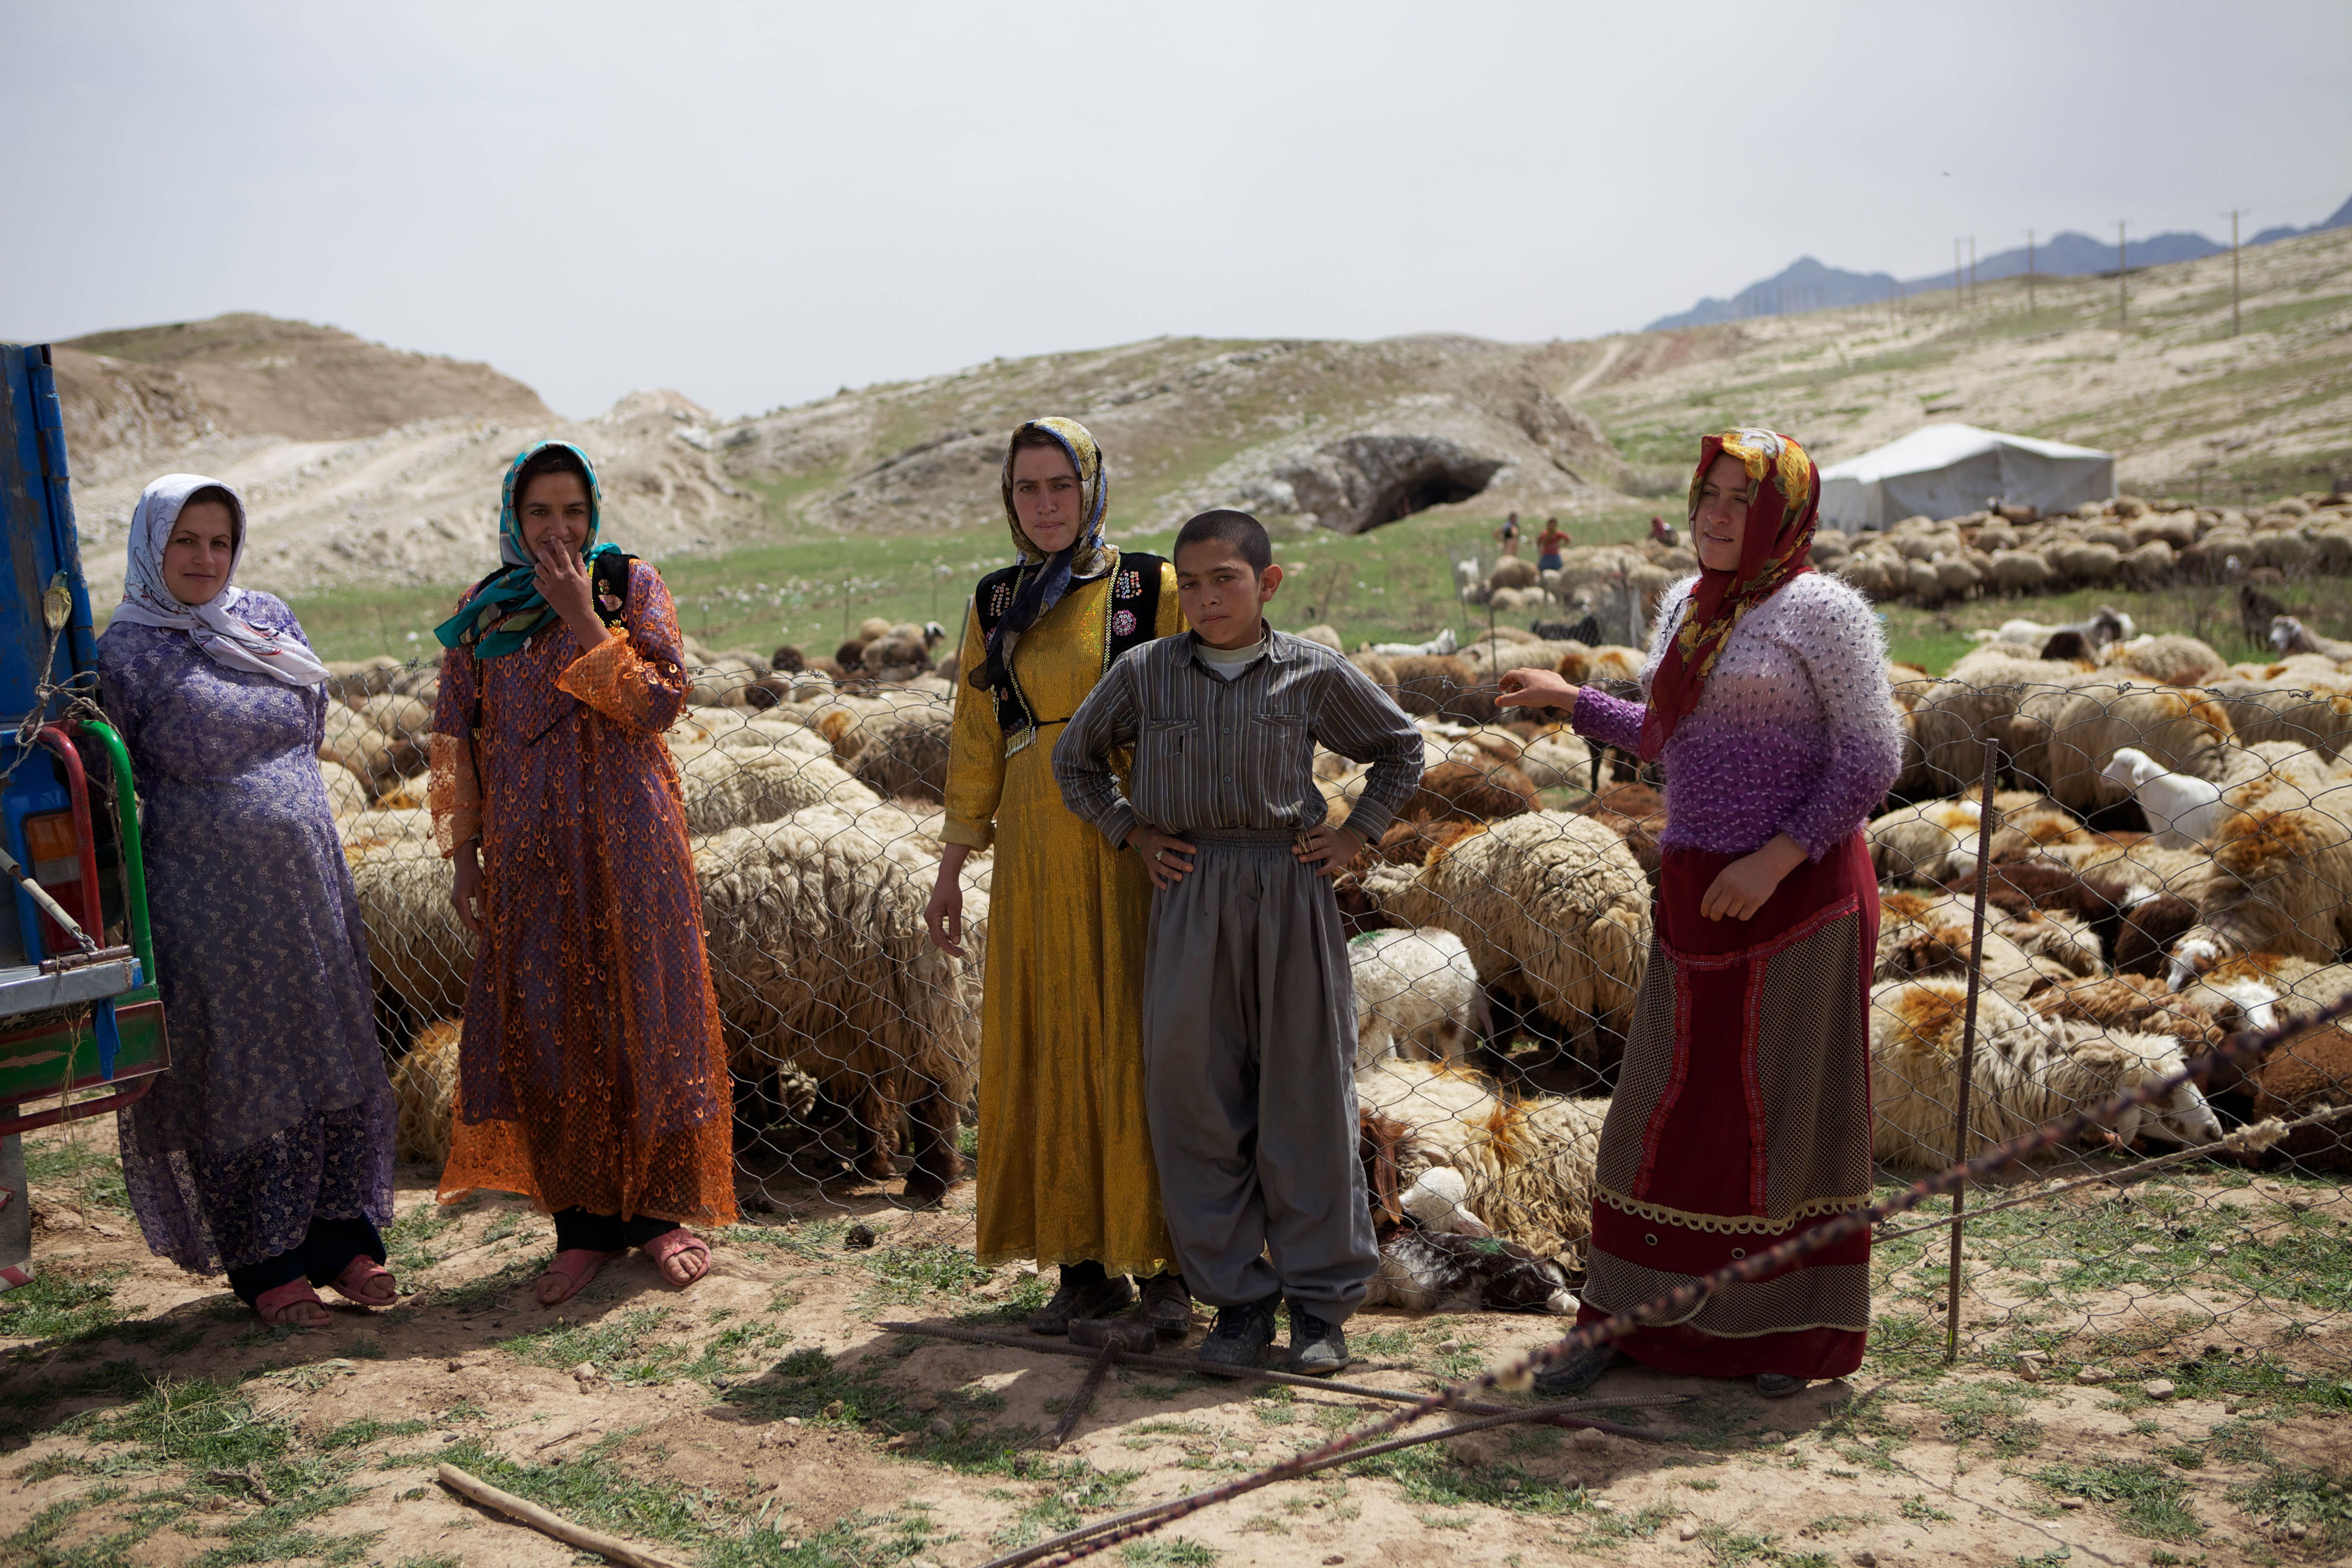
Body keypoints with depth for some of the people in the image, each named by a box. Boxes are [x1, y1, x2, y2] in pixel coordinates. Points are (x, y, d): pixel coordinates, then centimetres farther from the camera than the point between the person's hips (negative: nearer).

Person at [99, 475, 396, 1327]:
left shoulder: (271, 619, 8)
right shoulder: (126, 652, -7)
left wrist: (276, 800, 13)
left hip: (308, 881, 5)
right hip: (206, 899, -5)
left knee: (330, 1058, 8)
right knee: (235, 1075, 3)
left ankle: (341, 1240, 19)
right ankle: (267, 1266, 14)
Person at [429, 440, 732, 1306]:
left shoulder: (631, 585, 0)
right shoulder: (480, 611, 7)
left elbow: (661, 701, -11)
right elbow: (455, 735, 8)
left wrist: (583, 618, -15)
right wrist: (464, 857, 3)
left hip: (625, 841, -2)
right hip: (528, 846, 2)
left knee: (641, 1012, 2)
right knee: (546, 1027, 2)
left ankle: (660, 1210, 14)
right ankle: (584, 1224, 12)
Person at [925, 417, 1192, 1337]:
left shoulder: (1152, 588, -1)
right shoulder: (995, 604, 11)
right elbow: (977, 743, 14)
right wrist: (951, 871, 12)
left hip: (1134, 846, -4)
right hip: (1034, 851, 4)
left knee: (1141, 1047, -3)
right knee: (1053, 1050, 5)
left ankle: (1163, 1265, 7)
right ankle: (1085, 1267, 15)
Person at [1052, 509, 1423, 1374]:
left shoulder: (1314, 673, 2)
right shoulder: (1145, 672, 4)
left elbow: (1401, 748, 16)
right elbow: (1077, 758, 18)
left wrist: (1357, 835, 6)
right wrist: (1132, 833, 8)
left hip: (1291, 891, -1)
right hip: (1189, 899, 1)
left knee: (1306, 1096, 2)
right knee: (1196, 1099, 2)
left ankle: (1320, 1301, 14)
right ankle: (1236, 1297, 15)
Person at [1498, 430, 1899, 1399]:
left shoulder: (1822, 610, -9)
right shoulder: (1687, 606, 13)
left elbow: (1873, 756, -14)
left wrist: (1775, 859, -21)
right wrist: (1569, 701, 24)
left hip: (1798, 891, -6)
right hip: (1698, 892, 7)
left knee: (1793, 1099, 3)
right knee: (1669, 1096, 9)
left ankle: (1802, 1330, 19)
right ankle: (1626, 1319, 18)